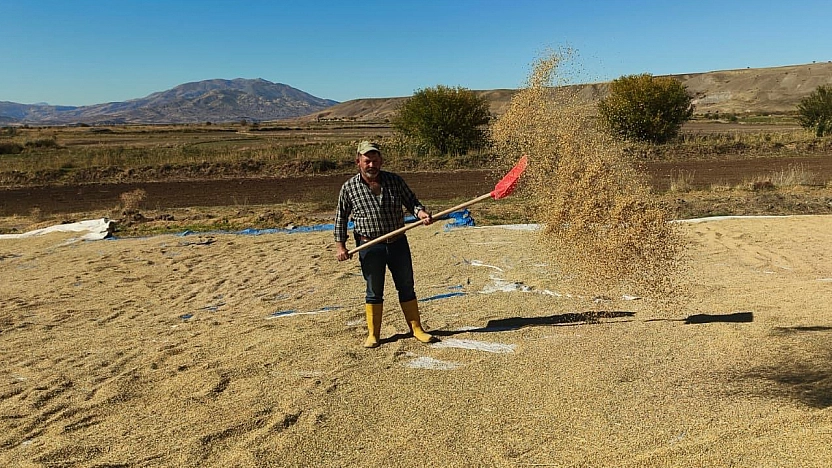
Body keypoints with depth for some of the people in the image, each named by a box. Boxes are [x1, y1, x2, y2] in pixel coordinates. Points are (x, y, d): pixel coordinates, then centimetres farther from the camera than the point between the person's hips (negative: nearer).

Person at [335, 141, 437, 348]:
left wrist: (421, 213, -16)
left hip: (398, 243, 2)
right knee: (374, 292, 8)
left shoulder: (395, 181, 0)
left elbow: (411, 201, 6)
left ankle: (416, 328, 24)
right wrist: (340, 245, -1)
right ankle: (373, 334, 22)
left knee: (407, 288, 11)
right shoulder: (349, 187, -3)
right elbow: (341, 217, 4)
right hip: (370, 247, -2)